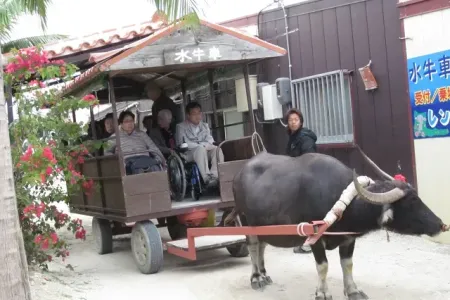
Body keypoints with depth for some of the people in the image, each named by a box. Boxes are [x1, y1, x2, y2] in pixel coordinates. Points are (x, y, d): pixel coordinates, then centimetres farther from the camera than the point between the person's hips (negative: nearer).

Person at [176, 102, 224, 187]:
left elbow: (210, 140, 6)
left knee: (216, 149, -27)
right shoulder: (181, 127, 5)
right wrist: (201, 146, -13)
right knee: (200, 149, -37)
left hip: (205, 152, 5)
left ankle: (215, 175, -39)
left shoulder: (205, 125, 21)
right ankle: (207, 178, -47)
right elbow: (183, 144, -7)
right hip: (189, 154, -4)